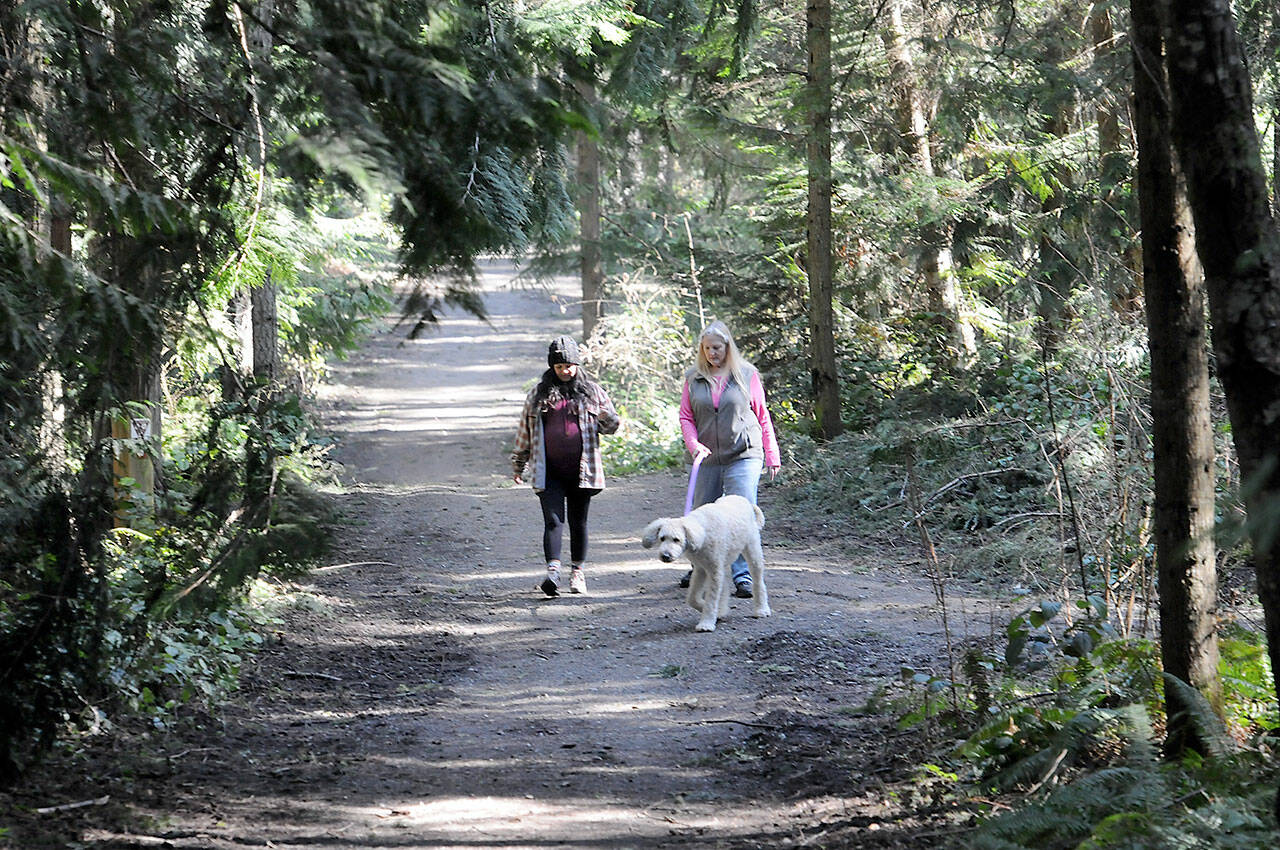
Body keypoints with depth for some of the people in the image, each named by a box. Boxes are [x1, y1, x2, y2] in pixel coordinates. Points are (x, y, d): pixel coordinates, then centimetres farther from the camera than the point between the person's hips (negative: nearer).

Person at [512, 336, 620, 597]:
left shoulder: (592, 391, 7)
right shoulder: (538, 395, 8)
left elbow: (611, 426, 9)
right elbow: (525, 430, 17)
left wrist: (606, 417, -15)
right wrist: (518, 465, 20)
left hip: (581, 471, 0)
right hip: (549, 473, 0)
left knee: (578, 522, 8)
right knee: (553, 521, -12)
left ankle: (577, 573, 19)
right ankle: (553, 573, -23)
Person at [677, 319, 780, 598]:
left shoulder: (747, 375, 2)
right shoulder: (694, 378, 8)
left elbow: (762, 417, 6)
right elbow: (686, 416, 9)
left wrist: (772, 456, 4)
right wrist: (694, 446, -10)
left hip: (743, 457, -3)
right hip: (708, 460, 3)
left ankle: (743, 577, -13)